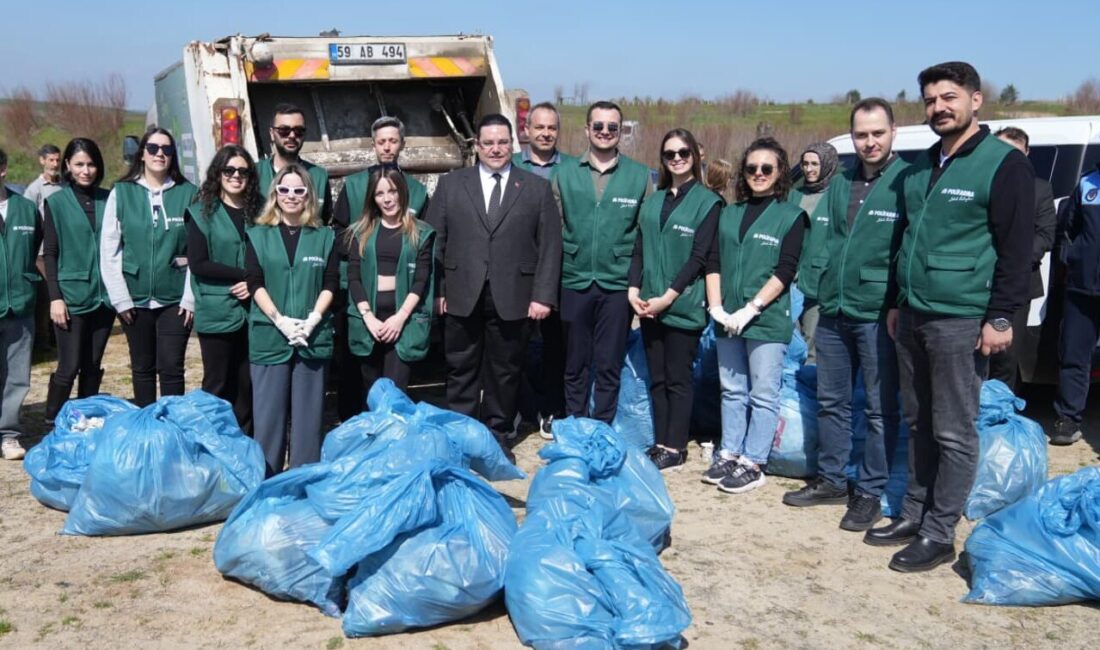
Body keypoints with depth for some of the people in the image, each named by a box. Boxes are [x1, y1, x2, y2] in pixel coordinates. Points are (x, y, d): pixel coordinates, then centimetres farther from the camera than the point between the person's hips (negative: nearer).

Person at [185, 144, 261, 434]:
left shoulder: (258, 211, 7)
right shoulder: (202, 212, -1)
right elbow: (197, 263, -8)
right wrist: (244, 275, -14)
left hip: (252, 310, 3)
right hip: (217, 312, -3)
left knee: (247, 384, 8)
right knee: (218, 385, 5)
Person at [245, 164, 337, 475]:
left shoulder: (325, 236, 9)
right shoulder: (258, 235, 7)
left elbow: (331, 284, 3)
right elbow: (255, 284, -1)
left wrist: (312, 320, -12)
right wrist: (280, 320, -13)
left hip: (313, 336, 1)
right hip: (269, 335, 0)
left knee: (308, 412, 4)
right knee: (269, 411, 2)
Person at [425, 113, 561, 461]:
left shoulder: (537, 188, 7)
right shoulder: (451, 184, 9)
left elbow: (550, 246, 2)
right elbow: (435, 242, 7)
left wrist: (543, 296, -5)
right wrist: (437, 290, 0)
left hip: (513, 299, 0)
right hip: (462, 298, 1)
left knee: (504, 372, 8)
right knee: (461, 372, 8)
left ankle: (497, 436, 22)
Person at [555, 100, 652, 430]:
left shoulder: (640, 175, 1)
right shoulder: (565, 173, 4)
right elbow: (554, 229, 4)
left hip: (618, 285, -1)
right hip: (575, 282, 1)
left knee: (609, 366, 7)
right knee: (576, 364, 12)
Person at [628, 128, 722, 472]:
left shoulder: (707, 201, -3)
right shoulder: (652, 202, 14)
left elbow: (699, 257, -9)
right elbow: (639, 249, 12)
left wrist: (667, 297, -13)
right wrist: (633, 289, -3)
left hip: (683, 306, -5)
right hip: (648, 306, 5)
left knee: (677, 379, 1)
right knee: (657, 378, 10)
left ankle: (675, 448, 10)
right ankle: (660, 443, 19)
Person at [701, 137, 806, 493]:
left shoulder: (792, 215, -1)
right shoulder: (729, 213, 13)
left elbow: (785, 272, -9)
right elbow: (713, 261, 9)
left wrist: (750, 309, -16)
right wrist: (716, 307, -4)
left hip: (767, 320, -5)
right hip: (727, 320, 5)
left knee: (762, 394, 1)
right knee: (731, 390, 12)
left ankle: (752, 463, 8)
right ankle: (729, 454, 22)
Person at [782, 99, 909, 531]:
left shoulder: (908, 181, -7)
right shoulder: (840, 183, 11)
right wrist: (819, 292, 10)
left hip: (878, 315, -6)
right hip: (833, 312, 6)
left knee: (880, 408, 4)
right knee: (831, 401, 15)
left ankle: (870, 493, 15)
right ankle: (830, 480, 29)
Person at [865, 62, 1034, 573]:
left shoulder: (1004, 164, -8)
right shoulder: (921, 167, 14)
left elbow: (1017, 248, -12)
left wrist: (1000, 318, -15)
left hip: (961, 320, -7)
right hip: (912, 317, 8)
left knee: (954, 434, 0)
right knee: (919, 426, 15)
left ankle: (939, 534, 9)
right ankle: (913, 515, 26)